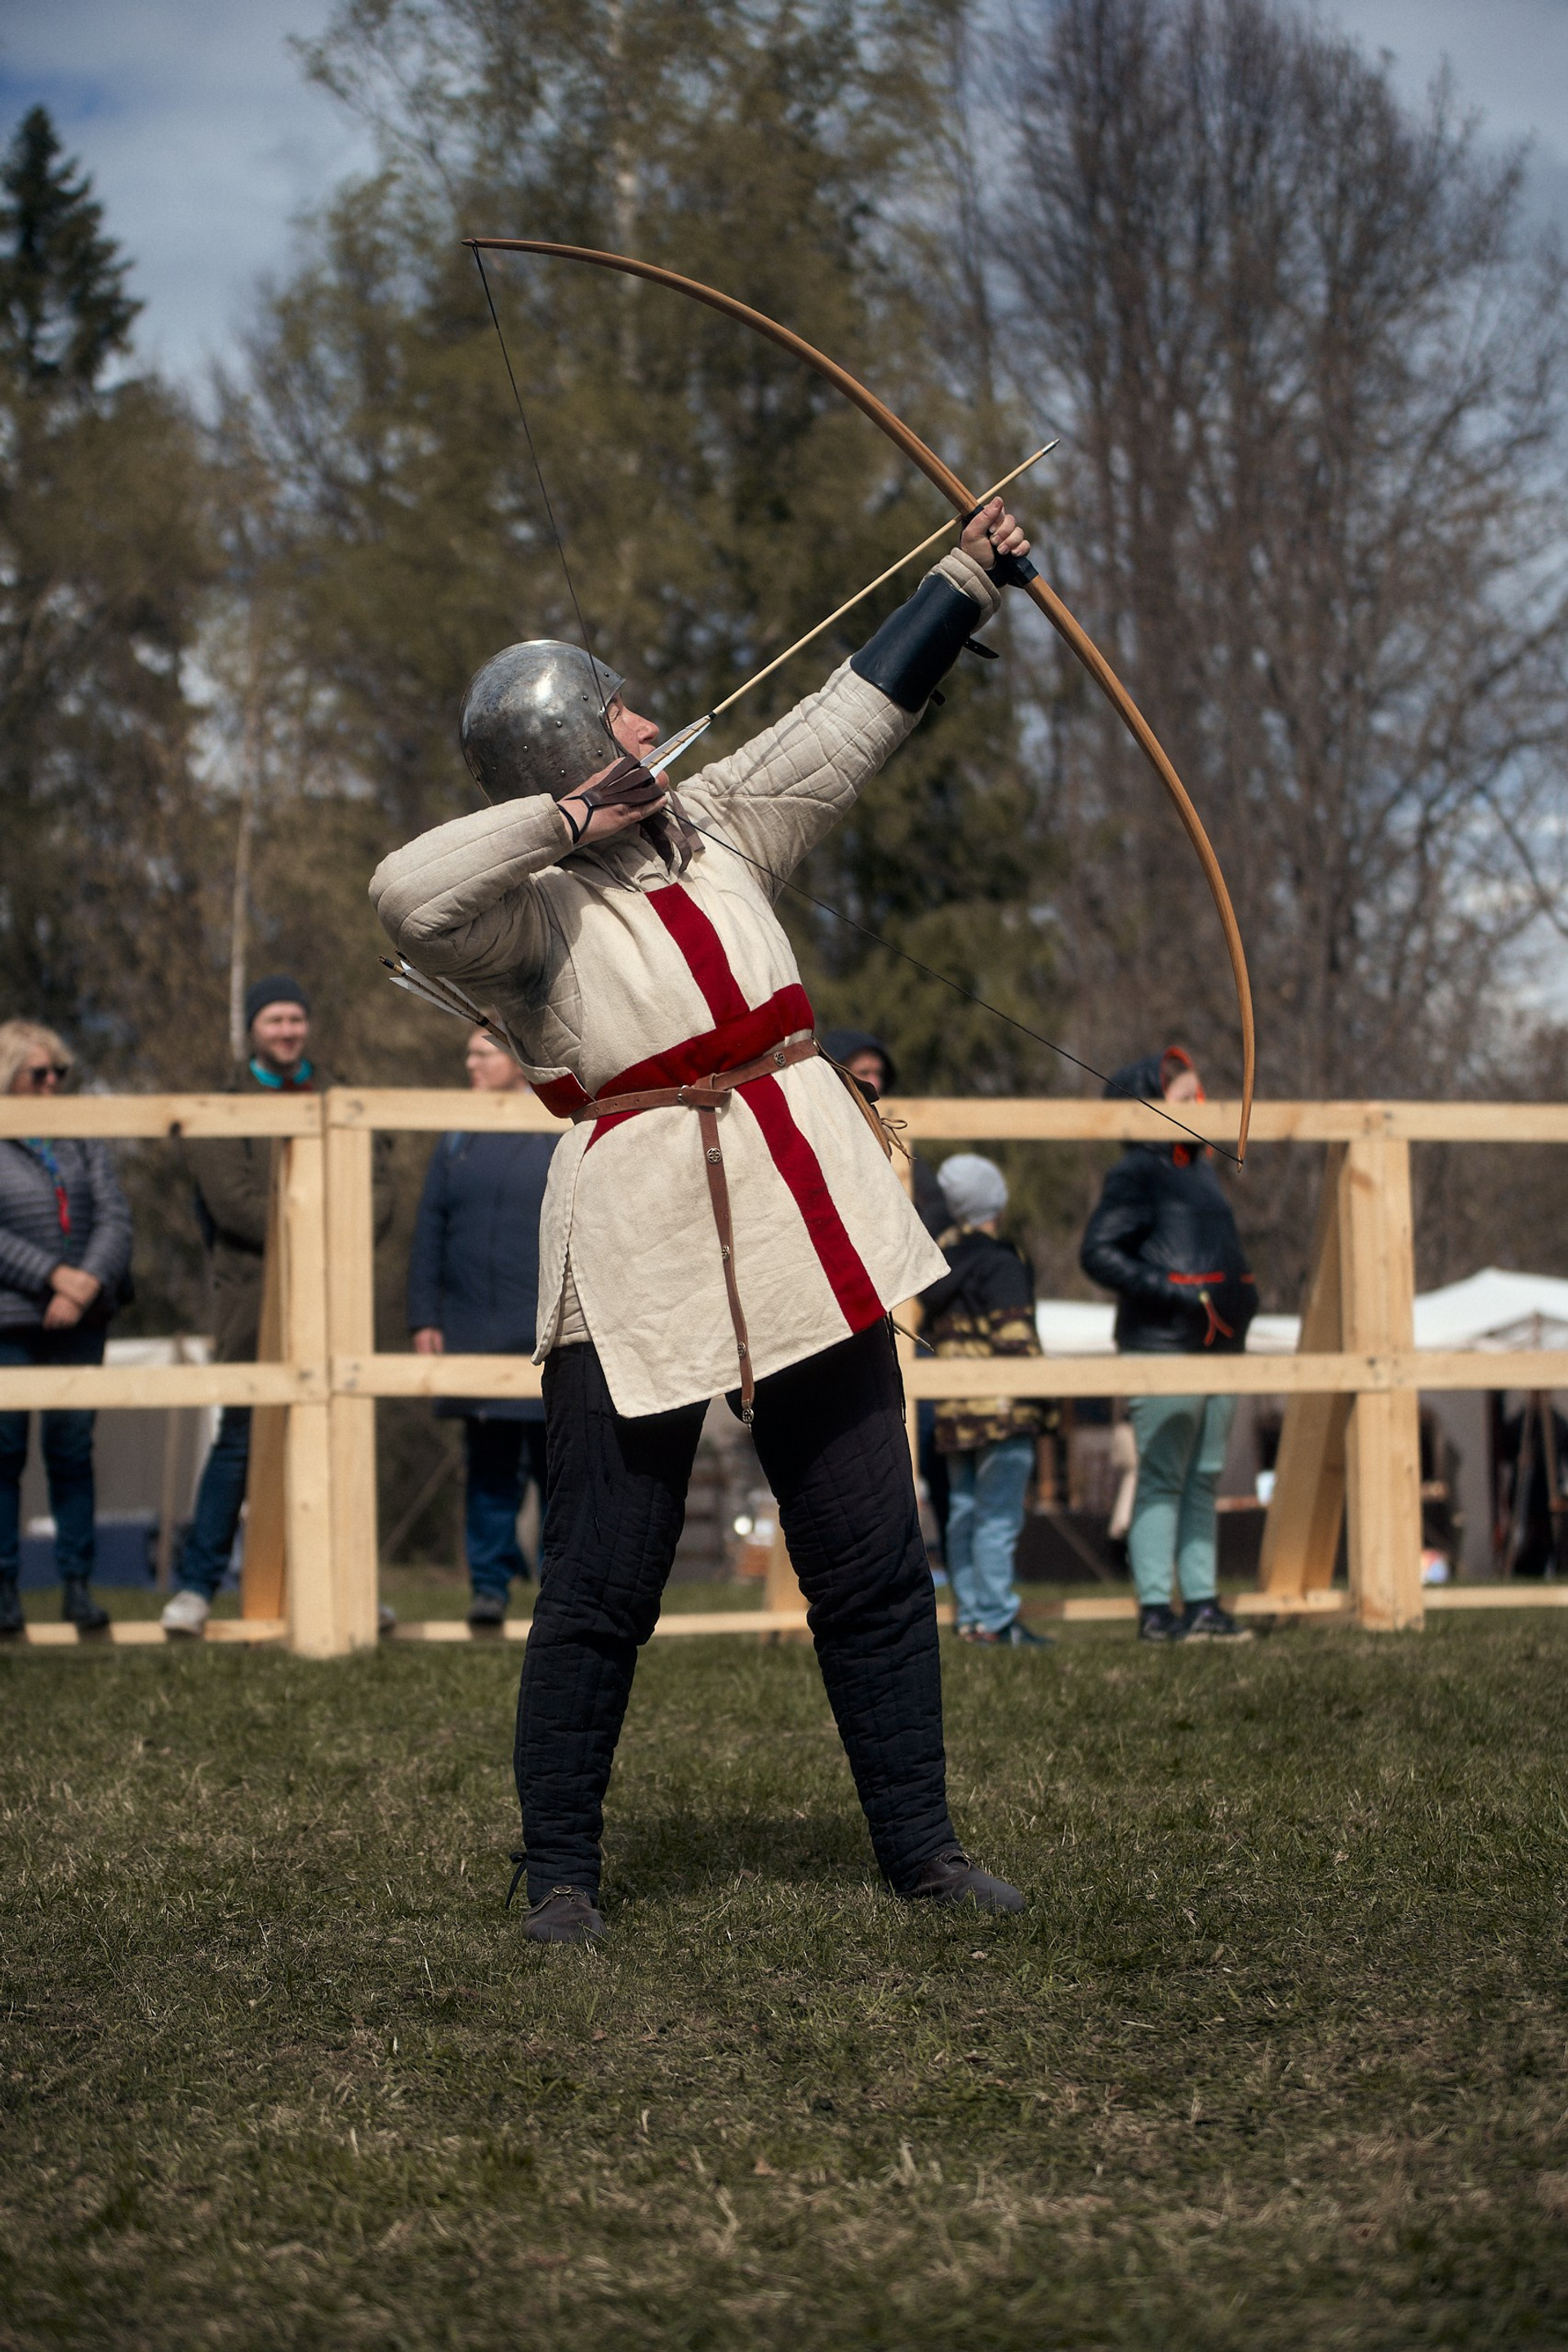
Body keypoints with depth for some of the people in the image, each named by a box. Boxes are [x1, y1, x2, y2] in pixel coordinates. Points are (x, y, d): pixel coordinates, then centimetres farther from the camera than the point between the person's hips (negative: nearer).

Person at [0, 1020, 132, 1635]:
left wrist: (89, 1284, -11)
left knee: (73, 1448, 3)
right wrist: (56, 1275, -17)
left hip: (81, 1317, 3)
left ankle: (77, 1583, 8)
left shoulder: (82, 1139, 11)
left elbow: (115, 1218, 5)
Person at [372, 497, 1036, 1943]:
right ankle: (561, 1868, 12)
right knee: (602, 1583, -2)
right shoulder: (523, 912, -7)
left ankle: (919, 1844, 19)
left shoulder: (718, 822, 11)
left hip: (804, 1234, 6)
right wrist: (570, 818, -19)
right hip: (640, 1257, -6)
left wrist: (969, 579, 24)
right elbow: (407, 895, -28)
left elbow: (858, 712, 20)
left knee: (874, 1562, 8)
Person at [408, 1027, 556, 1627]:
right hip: (474, 1335, 3)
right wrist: (425, 1318, 3)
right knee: (488, 1466, 3)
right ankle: (490, 1584, 8)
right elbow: (429, 1235, 10)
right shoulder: (457, 1143, 11)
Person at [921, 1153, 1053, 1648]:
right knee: (999, 1516, -7)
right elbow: (1015, 1338, -16)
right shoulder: (999, 1262, -11)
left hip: (953, 1413, 8)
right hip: (1002, 1410, -8)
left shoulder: (939, 1259, 12)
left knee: (963, 1513, 11)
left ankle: (970, 1617, 13)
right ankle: (997, 1621, -9)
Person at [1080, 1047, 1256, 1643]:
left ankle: (1202, 1604, 13)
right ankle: (1154, 1609, -5)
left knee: (1203, 1479, 10)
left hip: (1216, 1347, 8)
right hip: (1163, 1347, -8)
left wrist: (1240, 1299, 13)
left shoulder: (1201, 1168, 18)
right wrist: (1175, 1293, -21)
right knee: (1161, 1479, -6)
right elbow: (1098, 1253, -16)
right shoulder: (1136, 1174, -7)